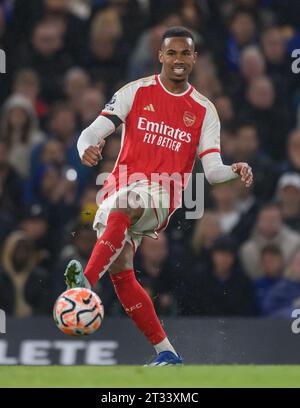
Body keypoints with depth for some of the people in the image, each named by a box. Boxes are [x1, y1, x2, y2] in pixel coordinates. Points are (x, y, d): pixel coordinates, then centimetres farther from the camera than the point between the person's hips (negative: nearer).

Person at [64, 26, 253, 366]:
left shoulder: (204, 111, 8)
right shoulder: (136, 93, 8)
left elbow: (212, 170, 3)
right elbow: (92, 132, -1)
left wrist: (235, 171, -20)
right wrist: (87, 149, -25)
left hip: (160, 196, -2)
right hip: (120, 187, 2)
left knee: (123, 205, -37)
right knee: (119, 270, -13)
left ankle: (87, 282, -49)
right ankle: (166, 352, -7)